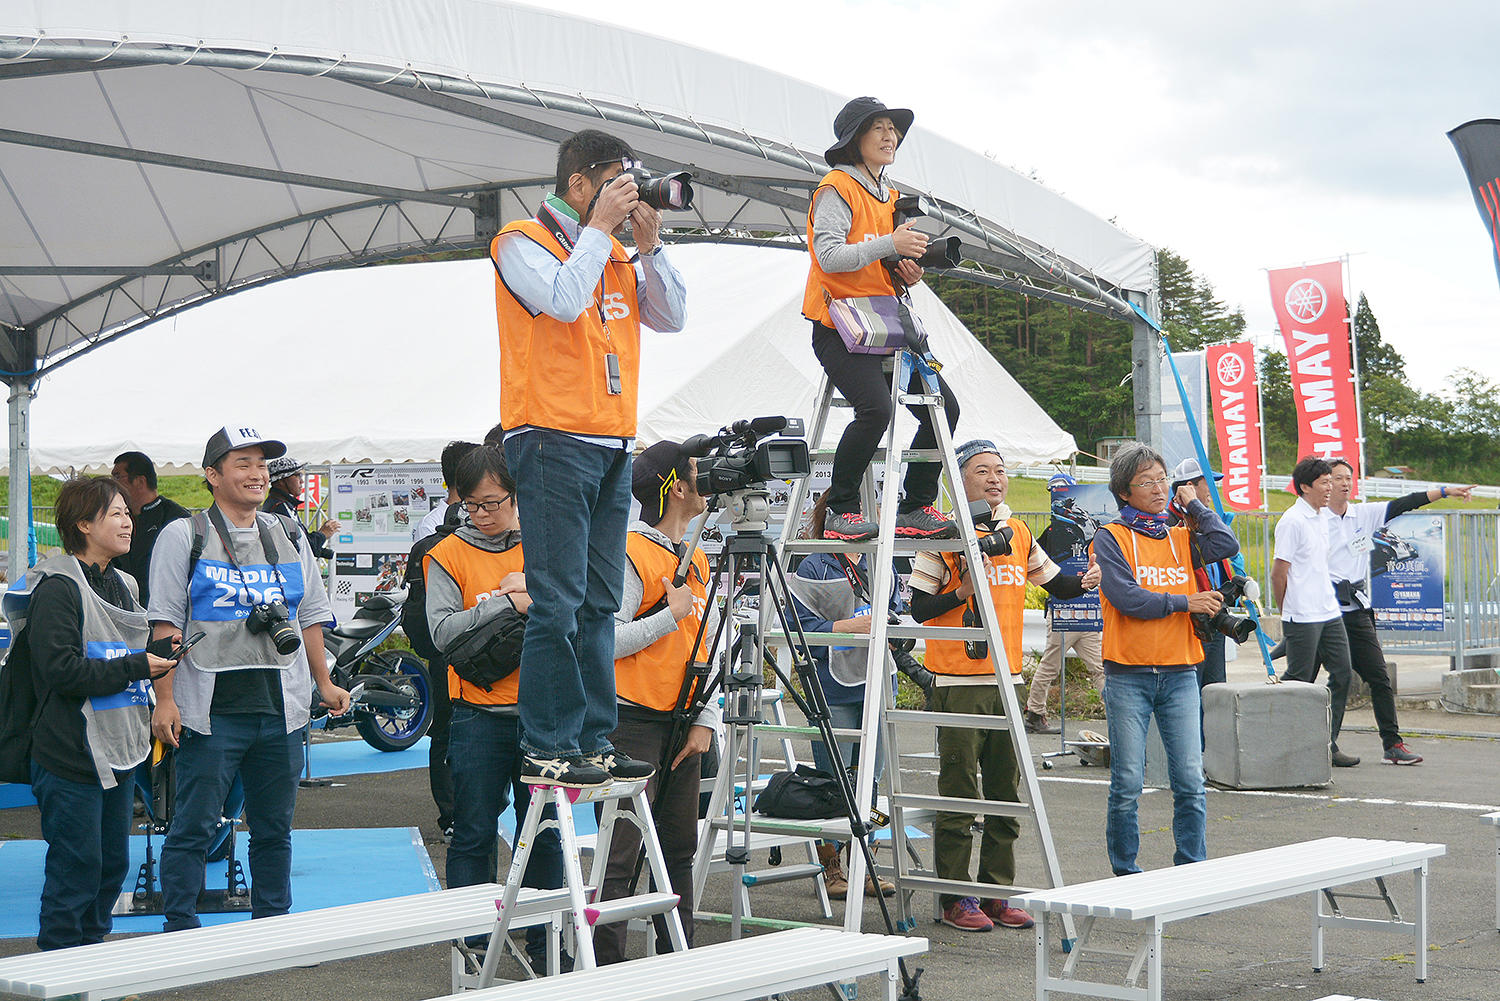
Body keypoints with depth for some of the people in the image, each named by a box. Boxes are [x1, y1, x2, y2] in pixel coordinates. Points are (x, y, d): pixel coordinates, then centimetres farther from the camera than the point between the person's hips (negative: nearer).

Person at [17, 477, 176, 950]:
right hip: (71, 757, -8)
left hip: (119, 753, 9)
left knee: (113, 862, 12)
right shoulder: (58, 588, -11)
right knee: (77, 865, -4)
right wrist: (135, 667, -19)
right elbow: (62, 668, -21)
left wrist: (161, 655, 9)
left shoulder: (122, 586, 16)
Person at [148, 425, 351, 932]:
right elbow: (166, 623, -3)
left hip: (281, 710, 4)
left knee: (274, 829, 11)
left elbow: (310, 616, 20)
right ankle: (180, 931, 8)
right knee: (193, 828, -1)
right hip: (210, 713, -4)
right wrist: (165, 699, -10)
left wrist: (324, 683, 15)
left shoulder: (289, 538, 15)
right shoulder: (184, 537, 1)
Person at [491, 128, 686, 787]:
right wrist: (600, 228, -9)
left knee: (599, 603, 7)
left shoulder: (616, 254, 20)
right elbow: (564, 300, -18)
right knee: (558, 600, -9)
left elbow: (671, 318, 13)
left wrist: (649, 244, 3)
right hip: (554, 441, -7)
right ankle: (546, 747, -5)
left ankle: (593, 741, 11)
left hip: (613, 445, 7)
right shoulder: (523, 242, -1)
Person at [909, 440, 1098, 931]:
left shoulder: (1018, 533, 12)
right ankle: (956, 898, 5)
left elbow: (1053, 583, 20)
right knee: (959, 794, -3)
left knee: (1006, 793, 9)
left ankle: (998, 892, 17)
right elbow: (917, 608, -6)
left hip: (1007, 681, 6)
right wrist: (962, 591, -21)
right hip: (958, 682, -6)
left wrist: (1084, 582, -1)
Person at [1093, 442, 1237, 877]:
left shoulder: (1181, 538, 13)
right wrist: (1185, 602, -9)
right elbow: (1126, 597, -12)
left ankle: (1191, 869, 8)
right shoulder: (1111, 537, 0)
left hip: (1179, 674, 3)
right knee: (1128, 784, -2)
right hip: (1128, 675, -3)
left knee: (1190, 781, -1)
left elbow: (1227, 545, -5)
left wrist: (1194, 505, 4)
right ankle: (1125, 872, 11)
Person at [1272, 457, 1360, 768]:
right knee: (1298, 683, -3)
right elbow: (1279, 572, -11)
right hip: (1302, 618, -8)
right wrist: (1287, 614, -2)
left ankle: (1328, 745, 12)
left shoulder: (1321, 519, 15)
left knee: (1342, 675, 5)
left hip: (1329, 613, 8)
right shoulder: (1292, 521, -12)